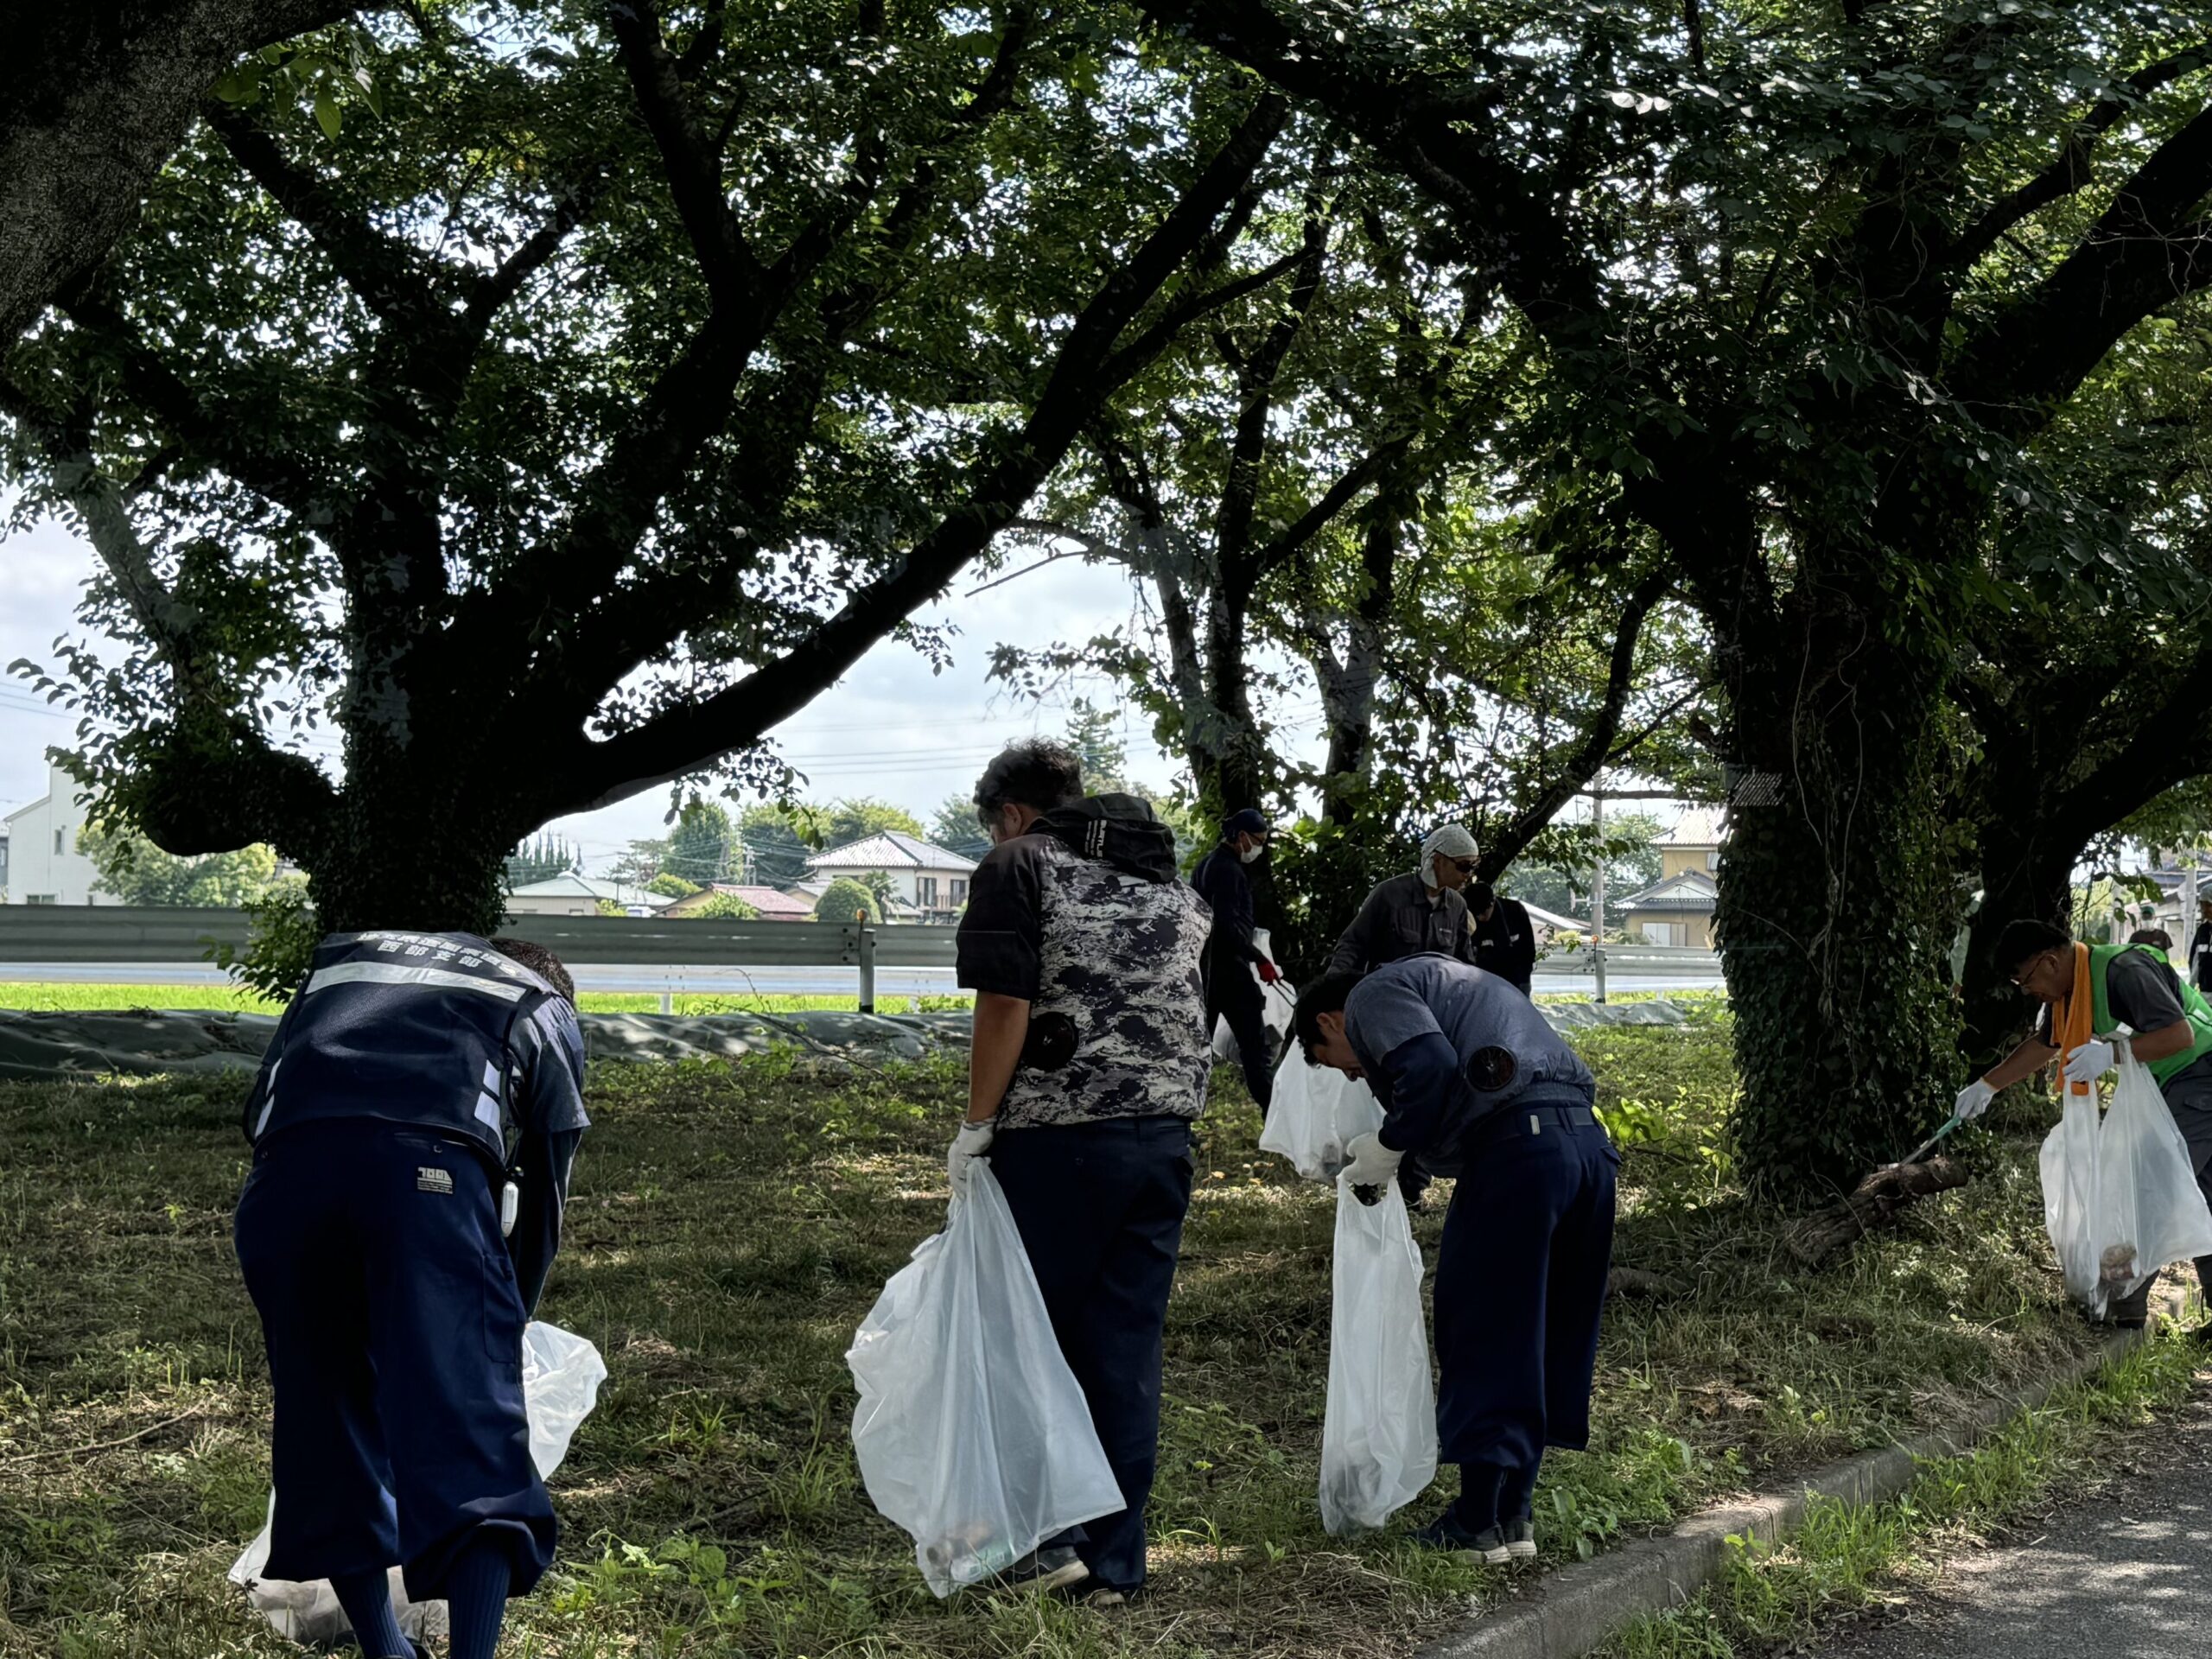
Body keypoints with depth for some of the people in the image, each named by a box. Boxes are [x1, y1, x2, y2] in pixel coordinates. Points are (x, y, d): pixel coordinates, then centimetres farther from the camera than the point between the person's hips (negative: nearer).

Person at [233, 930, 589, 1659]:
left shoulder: (346, 958, 40)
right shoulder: (547, 1009, 32)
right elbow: (543, 1199, 29)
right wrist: (503, 1323, 43)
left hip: (288, 1162, 3)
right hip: (431, 1162, -3)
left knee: (325, 1418, 17)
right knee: (467, 1416, -4)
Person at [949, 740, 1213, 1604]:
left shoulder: (1018, 867, -3)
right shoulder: (1173, 878, 18)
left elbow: (1005, 1005, -14)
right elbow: (1202, 1011, 17)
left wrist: (976, 1125, -8)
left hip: (1059, 1141, -6)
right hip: (1165, 1136, 6)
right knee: (1129, 1346, 10)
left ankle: (1049, 1536, 8)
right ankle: (1115, 1559, 14)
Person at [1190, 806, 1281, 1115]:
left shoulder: (1206, 864, 15)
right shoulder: (1228, 869, -15)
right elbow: (1228, 925, -23)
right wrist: (1259, 959, -19)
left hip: (1205, 965, 9)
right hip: (1228, 966, -9)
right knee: (1254, 1042, -6)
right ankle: (1274, 1113, -7)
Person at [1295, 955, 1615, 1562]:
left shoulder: (1370, 995, 6)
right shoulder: (1444, 981, 34)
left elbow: (1430, 1066, -13)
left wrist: (1389, 1146, -1)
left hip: (1515, 1146, -9)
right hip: (1589, 1141, 9)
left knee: (1480, 1335, 1)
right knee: (1545, 1335, 15)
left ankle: (1478, 1523, 7)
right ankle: (1515, 1514, 21)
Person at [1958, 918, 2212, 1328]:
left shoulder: (2123, 971, -24)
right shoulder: (2068, 990, 6)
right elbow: (2042, 1045, 22)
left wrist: (2111, 1054, -36)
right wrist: (1985, 1086, 24)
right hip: (2172, 1090, 10)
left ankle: (2125, 1312, -7)